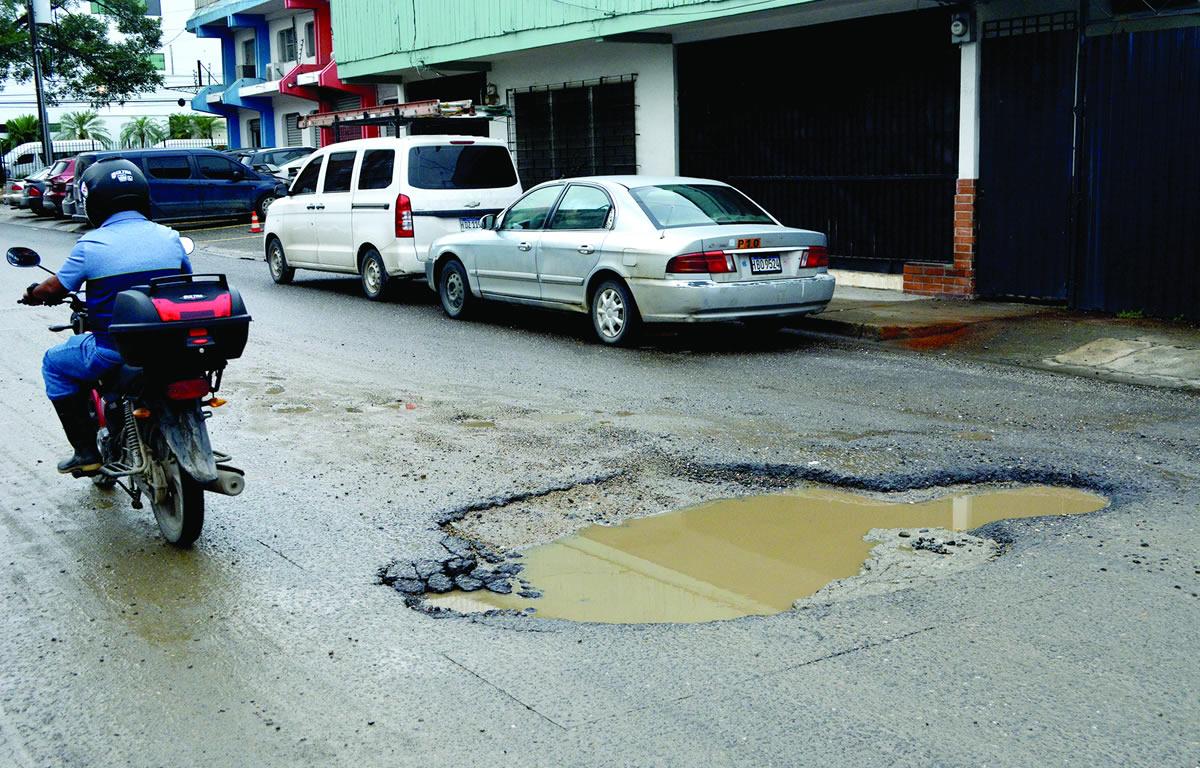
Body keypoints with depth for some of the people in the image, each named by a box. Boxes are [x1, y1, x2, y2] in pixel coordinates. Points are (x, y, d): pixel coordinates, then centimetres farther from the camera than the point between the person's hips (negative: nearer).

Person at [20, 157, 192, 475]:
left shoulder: (90, 245, -9)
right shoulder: (169, 237, 2)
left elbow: (56, 290, 2)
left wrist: (32, 294, 25)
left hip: (114, 351, -4)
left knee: (54, 363, 22)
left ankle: (86, 451, 16)